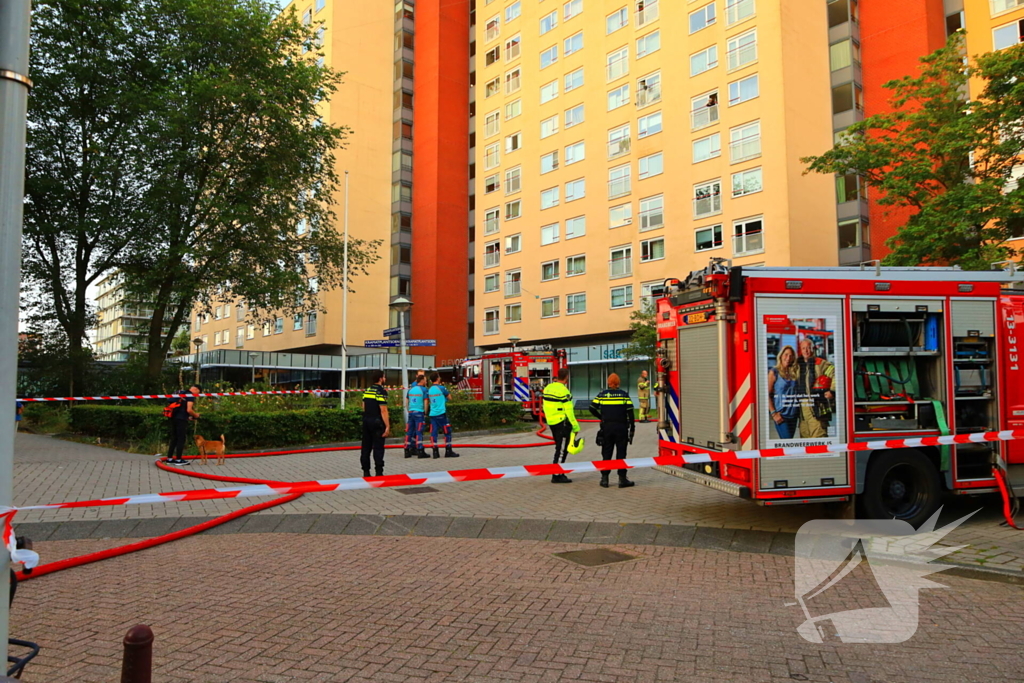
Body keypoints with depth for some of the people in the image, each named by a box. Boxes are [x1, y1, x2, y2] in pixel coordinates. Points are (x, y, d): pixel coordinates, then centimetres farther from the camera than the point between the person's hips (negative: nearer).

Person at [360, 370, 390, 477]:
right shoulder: (381, 391, -13)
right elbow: (383, 410, -18)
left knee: (366, 447, 10)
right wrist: (387, 426, -17)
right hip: (377, 422, -7)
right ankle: (379, 472, -2)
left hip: (366, 421, 7)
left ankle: (366, 472, 14)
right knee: (378, 448, -3)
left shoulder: (367, 390, 11)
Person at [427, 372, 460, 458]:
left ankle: (435, 452, 1)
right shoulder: (442, 388, -6)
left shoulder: (429, 390, 9)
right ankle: (448, 451, 3)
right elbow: (449, 397, 4)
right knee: (447, 432, 3)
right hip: (441, 413, -5)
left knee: (433, 432, 3)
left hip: (432, 414, 5)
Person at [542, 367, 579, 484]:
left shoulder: (548, 388, 7)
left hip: (551, 422, 8)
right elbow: (569, 411, -17)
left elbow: (545, 406, 12)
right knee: (561, 450, -1)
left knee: (560, 448, 17)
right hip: (562, 423, -8)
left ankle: (558, 474, 21)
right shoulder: (564, 391, -17)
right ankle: (556, 476, 1)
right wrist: (576, 426, -11)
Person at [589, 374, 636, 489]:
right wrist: (632, 428, 2)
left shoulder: (602, 395, 3)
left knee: (606, 453, 9)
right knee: (621, 453, 4)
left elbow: (592, 408, 1)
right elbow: (630, 412, -5)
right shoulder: (624, 395, -1)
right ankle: (622, 479, 4)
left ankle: (604, 479, 9)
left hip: (607, 427, 1)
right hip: (621, 427, -1)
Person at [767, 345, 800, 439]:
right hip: (781, 414, -5)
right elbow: (767, 395, -8)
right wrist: (773, 413, -13)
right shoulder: (774, 372, -4)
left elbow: (798, 392, 16)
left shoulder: (794, 372, 12)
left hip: (793, 414, 5)